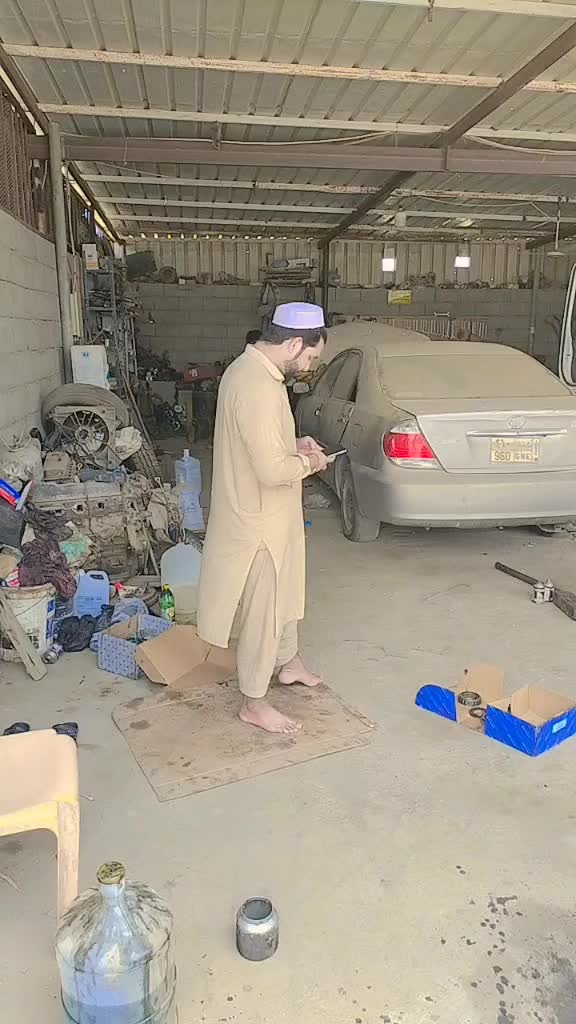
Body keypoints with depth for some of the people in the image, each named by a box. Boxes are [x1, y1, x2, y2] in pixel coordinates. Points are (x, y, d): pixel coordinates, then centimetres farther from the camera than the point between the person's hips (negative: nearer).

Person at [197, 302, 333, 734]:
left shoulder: (248, 368, 5)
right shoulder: (259, 387, -28)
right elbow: (272, 470, -31)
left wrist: (294, 445, 6)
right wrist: (308, 462, -12)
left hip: (270, 513, 10)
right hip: (259, 518, -10)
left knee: (283, 592, 26)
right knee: (262, 610, 5)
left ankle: (288, 663, 47)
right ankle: (254, 703, 22)